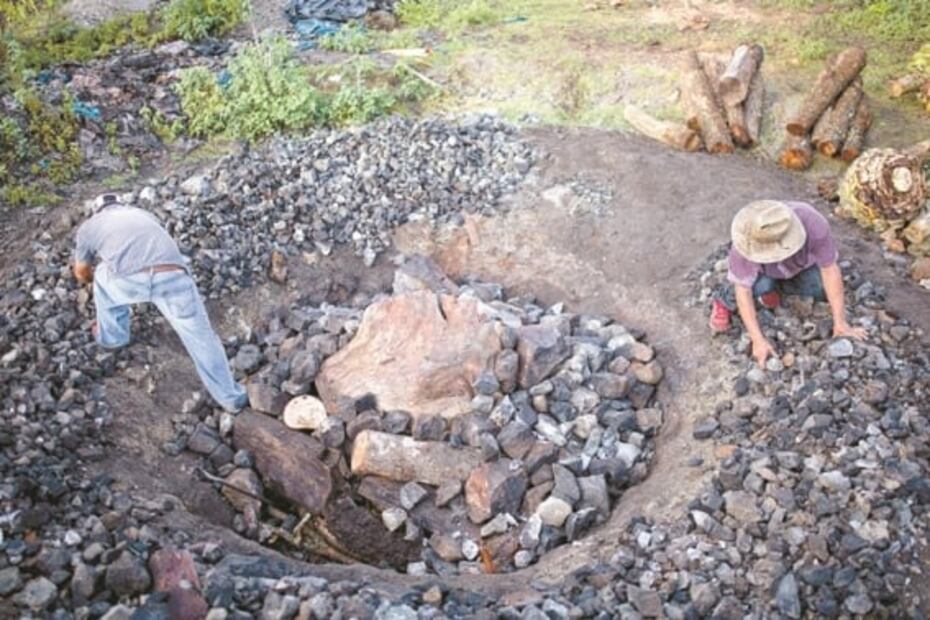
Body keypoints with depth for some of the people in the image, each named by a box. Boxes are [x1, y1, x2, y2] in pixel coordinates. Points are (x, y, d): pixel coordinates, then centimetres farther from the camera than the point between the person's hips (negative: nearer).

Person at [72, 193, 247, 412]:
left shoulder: (89, 226, 32)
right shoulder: (143, 214, 40)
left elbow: (81, 273, 46)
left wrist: (93, 278, 67)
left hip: (129, 281, -1)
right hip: (173, 277, 2)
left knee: (103, 275, 34)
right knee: (200, 334, 16)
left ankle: (112, 335, 48)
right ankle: (230, 397, 20)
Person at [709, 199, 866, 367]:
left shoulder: (814, 224, -41)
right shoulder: (747, 240, -41)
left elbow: (829, 269, -32)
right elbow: (743, 289, -35)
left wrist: (841, 324, -31)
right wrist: (758, 340, -38)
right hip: (761, 269, -2)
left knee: (829, 291, -17)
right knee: (762, 286, -33)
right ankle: (725, 299, -1)